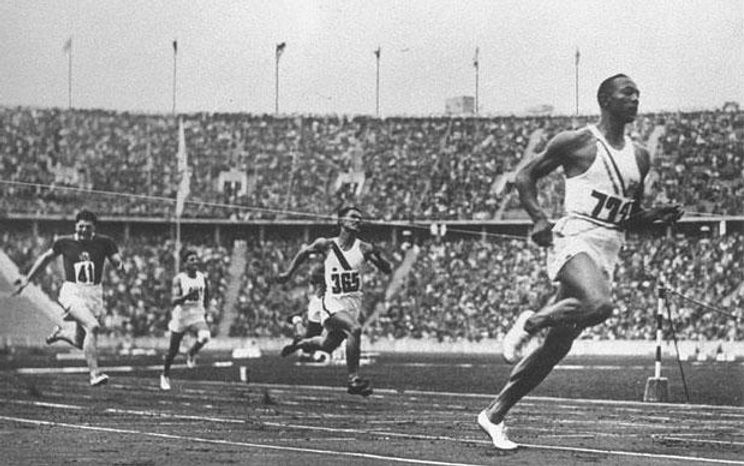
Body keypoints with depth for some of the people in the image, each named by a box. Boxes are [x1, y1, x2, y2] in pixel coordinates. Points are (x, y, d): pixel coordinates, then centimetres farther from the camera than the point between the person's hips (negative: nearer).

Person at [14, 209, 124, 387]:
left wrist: (120, 265, -28)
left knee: (80, 342, 8)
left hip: (95, 294, 3)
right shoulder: (64, 242, 0)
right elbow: (46, 257, 15)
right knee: (93, 326, -28)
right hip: (72, 292, -3)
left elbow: (118, 262, -2)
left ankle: (61, 332, 43)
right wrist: (27, 279, 20)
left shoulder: (104, 243, 1)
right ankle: (94, 374, -26)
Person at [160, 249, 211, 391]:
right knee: (173, 351, 10)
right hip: (181, 316, -2)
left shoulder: (203, 277, 0)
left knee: (205, 336, -31)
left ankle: (191, 354, 1)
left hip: (197, 316, 2)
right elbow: (173, 301, -21)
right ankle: (165, 376, 34)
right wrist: (188, 295, -34)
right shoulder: (179, 279, -12)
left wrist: (204, 308, 16)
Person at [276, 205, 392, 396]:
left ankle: (300, 344, 48)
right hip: (333, 302, -4)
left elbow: (387, 270, -2)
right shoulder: (326, 245, -7)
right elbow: (303, 253, 11)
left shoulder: (364, 249, -4)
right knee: (354, 329, -30)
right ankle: (354, 379, -23)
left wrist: (378, 256, -21)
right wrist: (288, 273, 14)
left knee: (327, 345, 16)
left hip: (354, 302, 4)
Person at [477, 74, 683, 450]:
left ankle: (494, 414, 14)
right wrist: (539, 218, -11)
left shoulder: (639, 157, 16)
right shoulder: (576, 143, -2)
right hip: (575, 239, -6)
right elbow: (525, 175, 4)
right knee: (599, 304, -36)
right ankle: (532, 322, -9)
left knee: (557, 346, 5)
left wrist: (655, 216, 4)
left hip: (608, 251, 6)